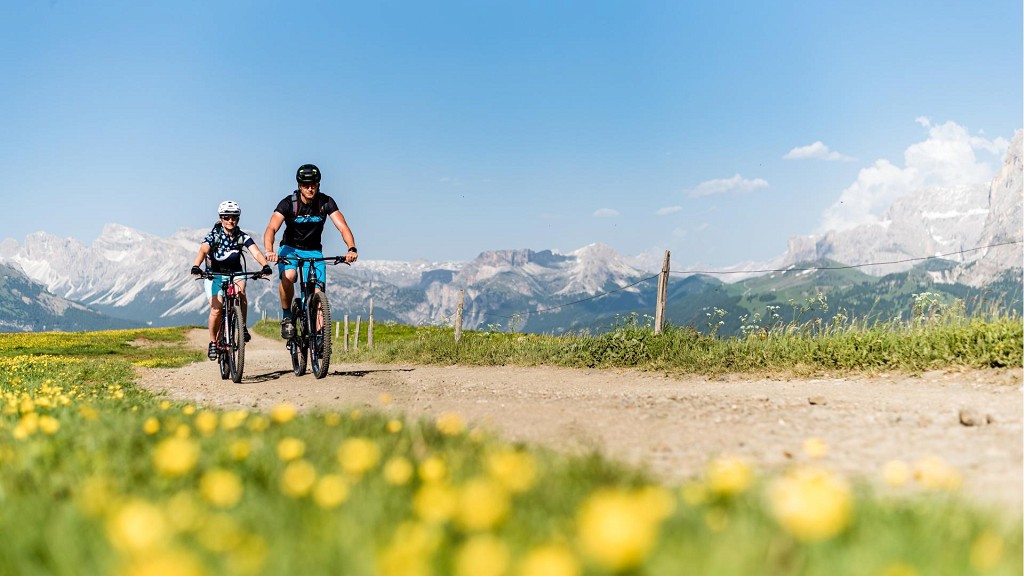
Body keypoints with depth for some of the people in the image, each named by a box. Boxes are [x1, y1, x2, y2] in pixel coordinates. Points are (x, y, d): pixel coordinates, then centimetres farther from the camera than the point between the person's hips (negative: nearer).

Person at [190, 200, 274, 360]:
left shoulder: (243, 237, -9)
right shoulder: (213, 236, -14)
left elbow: (256, 252, -23)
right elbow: (203, 251, -31)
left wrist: (265, 265, -44)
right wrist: (196, 266, -51)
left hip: (235, 274, 1)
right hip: (215, 275, -1)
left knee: (240, 291, -33)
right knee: (216, 310, -18)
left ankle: (243, 326, -14)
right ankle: (213, 342, 5)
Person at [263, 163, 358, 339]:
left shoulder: (326, 202, -15)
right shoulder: (288, 203, -20)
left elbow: (342, 227, -23)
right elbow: (271, 228, -31)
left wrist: (352, 248, -43)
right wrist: (269, 250, -51)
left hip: (314, 251, 2)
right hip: (290, 248, -1)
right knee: (288, 277, -33)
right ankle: (286, 316, -10)